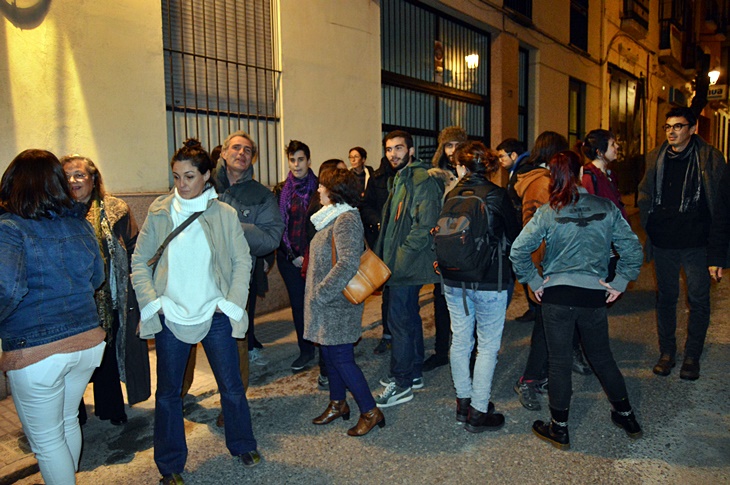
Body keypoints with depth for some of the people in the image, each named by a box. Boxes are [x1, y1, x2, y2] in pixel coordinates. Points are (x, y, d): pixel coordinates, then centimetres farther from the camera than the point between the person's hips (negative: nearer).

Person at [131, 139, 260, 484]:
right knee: (168, 393, 11)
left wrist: (231, 304, -6)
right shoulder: (159, 212, 0)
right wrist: (151, 302, -5)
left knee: (232, 387, 10)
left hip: (215, 316, 0)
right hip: (170, 317, 1)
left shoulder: (224, 214, -2)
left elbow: (242, 261, 2)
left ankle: (243, 446, 34)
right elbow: (139, 261, 5)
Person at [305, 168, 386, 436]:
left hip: (337, 304, -10)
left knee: (341, 358, -2)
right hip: (328, 303, 10)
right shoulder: (333, 216, 12)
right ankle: (337, 404, 34)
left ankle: (370, 411, 11)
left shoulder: (346, 219, -20)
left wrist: (319, 294, -24)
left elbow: (348, 263, -29)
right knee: (329, 353, 18)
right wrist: (317, 293, 14)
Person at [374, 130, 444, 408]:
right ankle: (413, 373, 29)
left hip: (408, 265, -10)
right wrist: (385, 255, 13)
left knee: (399, 319, -6)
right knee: (410, 316, 16)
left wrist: (400, 257, -20)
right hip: (398, 263, 10)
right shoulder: (400, 179, 17)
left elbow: (425, 225, -22)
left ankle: (401, 384, 6)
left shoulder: (423, 179, -15)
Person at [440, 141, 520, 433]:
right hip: (490, 282, -4)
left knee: (460, 341, 16)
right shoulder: (497, 195, -10)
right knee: (488, 346, 6)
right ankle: (478, 412, 11)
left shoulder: (451, 195, 1)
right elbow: (514, 237, -3)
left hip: (454, 281, 5)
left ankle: (463, 403, 29)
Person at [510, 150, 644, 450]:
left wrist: (534, 281, -3)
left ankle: (558, 429, 20)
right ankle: (626, 416, 36)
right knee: (601, 356, 21)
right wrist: (620, 282, 6)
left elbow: (518, 250, -13)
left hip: (556, 294, -3)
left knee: (559, 361, 8)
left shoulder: (547, 213, -8)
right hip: (594, 295, 3)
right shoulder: (606, 208, -1)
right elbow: (632, 247, 0)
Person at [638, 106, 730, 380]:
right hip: (663, 244, 3)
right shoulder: (655, 158, 5)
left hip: (696, 245, -3)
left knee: (698, 301, 6)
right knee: (665, 298, 13)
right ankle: (667, 353, 27)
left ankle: (692, 357, 22)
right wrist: (649, 226, 3)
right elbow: (644, 196, 15)